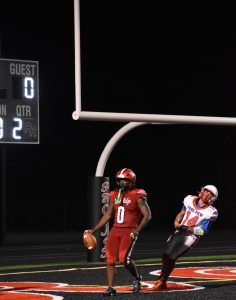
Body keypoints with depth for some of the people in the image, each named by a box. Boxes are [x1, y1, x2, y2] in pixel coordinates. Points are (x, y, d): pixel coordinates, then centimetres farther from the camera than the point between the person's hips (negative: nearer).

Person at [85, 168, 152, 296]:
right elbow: (108, 215, 21)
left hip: (129, 231, -6)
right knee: (110, 259, -1)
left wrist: (138, 229, -19)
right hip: (115, 230, 6)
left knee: (124, 258, -18)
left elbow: (147, 215, -6)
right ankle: (111, 288, 7)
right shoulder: (114, 196, 12)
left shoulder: (137, 196, -6)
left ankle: (137, 278, 11)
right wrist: (94, 229, 18)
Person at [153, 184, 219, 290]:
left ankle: (162, 281, 4)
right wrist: (176, 222, -2)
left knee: (171, 257, -13)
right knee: (166, 255, 6)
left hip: (191, 236, -5)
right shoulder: (189, 200, 2)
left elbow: (202, 231, -13)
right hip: (179, 232, 5)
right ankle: (162, 277, 27)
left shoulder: (211, 212, -13)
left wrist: (186, 228, -20)